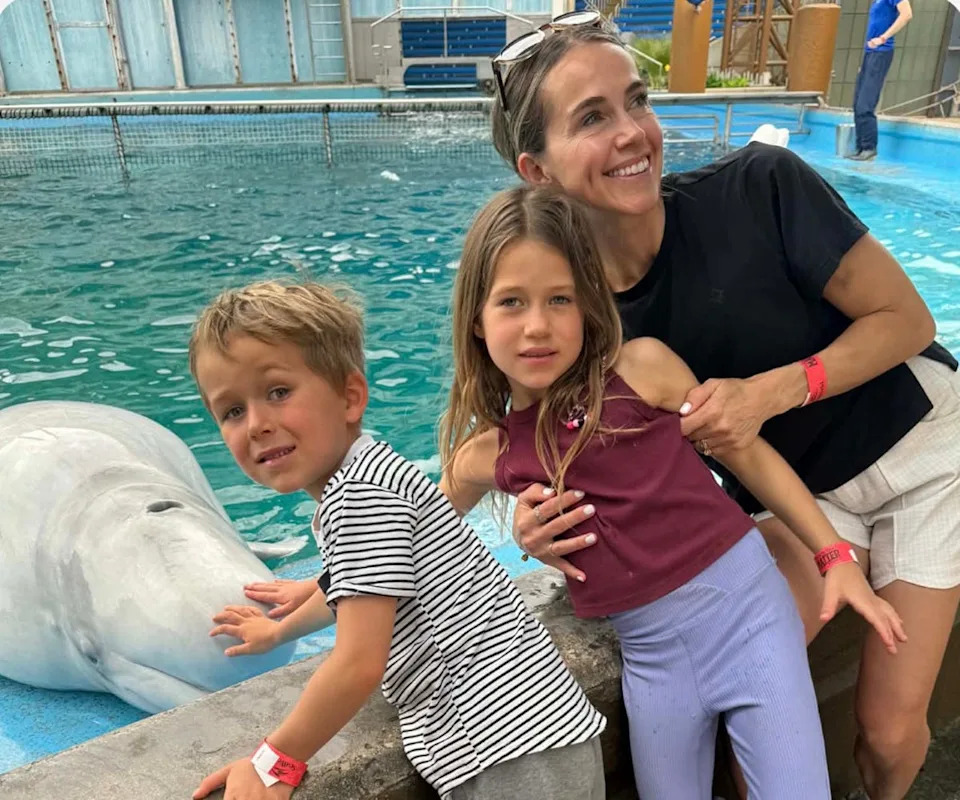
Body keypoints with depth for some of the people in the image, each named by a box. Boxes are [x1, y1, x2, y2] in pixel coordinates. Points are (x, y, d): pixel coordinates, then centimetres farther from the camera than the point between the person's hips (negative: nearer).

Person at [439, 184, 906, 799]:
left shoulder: (642, 367, -11)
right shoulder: (485, 458, -2)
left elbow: (745, 453, 0)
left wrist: (836, 556, 2)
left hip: (745, 603, -2)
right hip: (650, 653, 3)